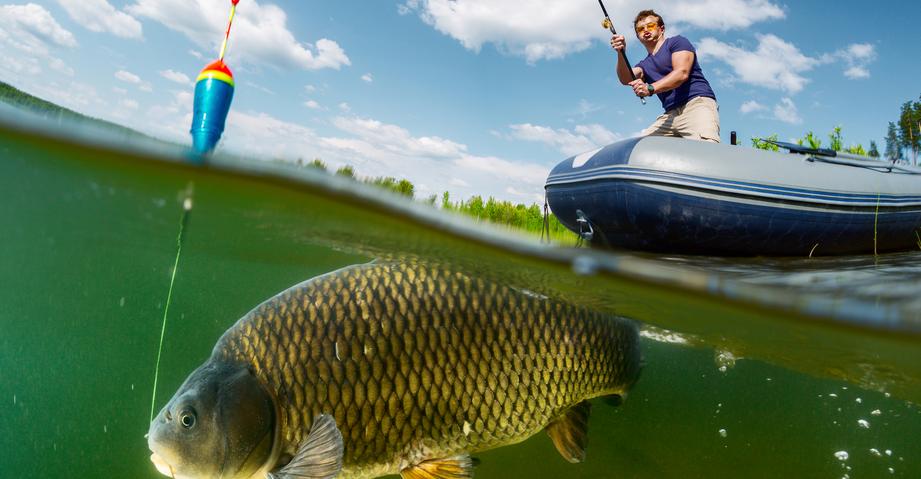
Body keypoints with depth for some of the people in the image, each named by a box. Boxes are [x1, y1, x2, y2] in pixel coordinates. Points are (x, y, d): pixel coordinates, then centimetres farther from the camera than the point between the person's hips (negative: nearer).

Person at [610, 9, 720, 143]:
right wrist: (621, 53, -15)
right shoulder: (644, 65, 26)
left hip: (697, 103, -6)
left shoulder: (677, 42, 10)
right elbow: (626, 79, 3)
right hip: (670, 114, 6)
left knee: (706, 148, -34)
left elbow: (682, 73, -8)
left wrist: (650, 89, -22)